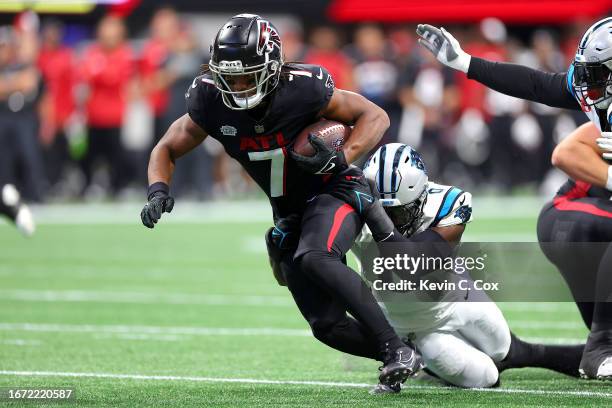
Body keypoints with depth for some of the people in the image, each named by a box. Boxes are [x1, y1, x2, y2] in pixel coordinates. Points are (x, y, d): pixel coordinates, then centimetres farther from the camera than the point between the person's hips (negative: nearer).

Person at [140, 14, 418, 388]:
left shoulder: (303, 90, -25)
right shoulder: (212, 102, -13)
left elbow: (375, 116, -14)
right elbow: (166, 150, 1)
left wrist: (342, 158, -31)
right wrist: (158, 192, -20)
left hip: (334, 192, -5)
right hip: (289, 214, 5)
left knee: (313, 258, -36)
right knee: (326, 326, -1)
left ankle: (397, 350, -31)